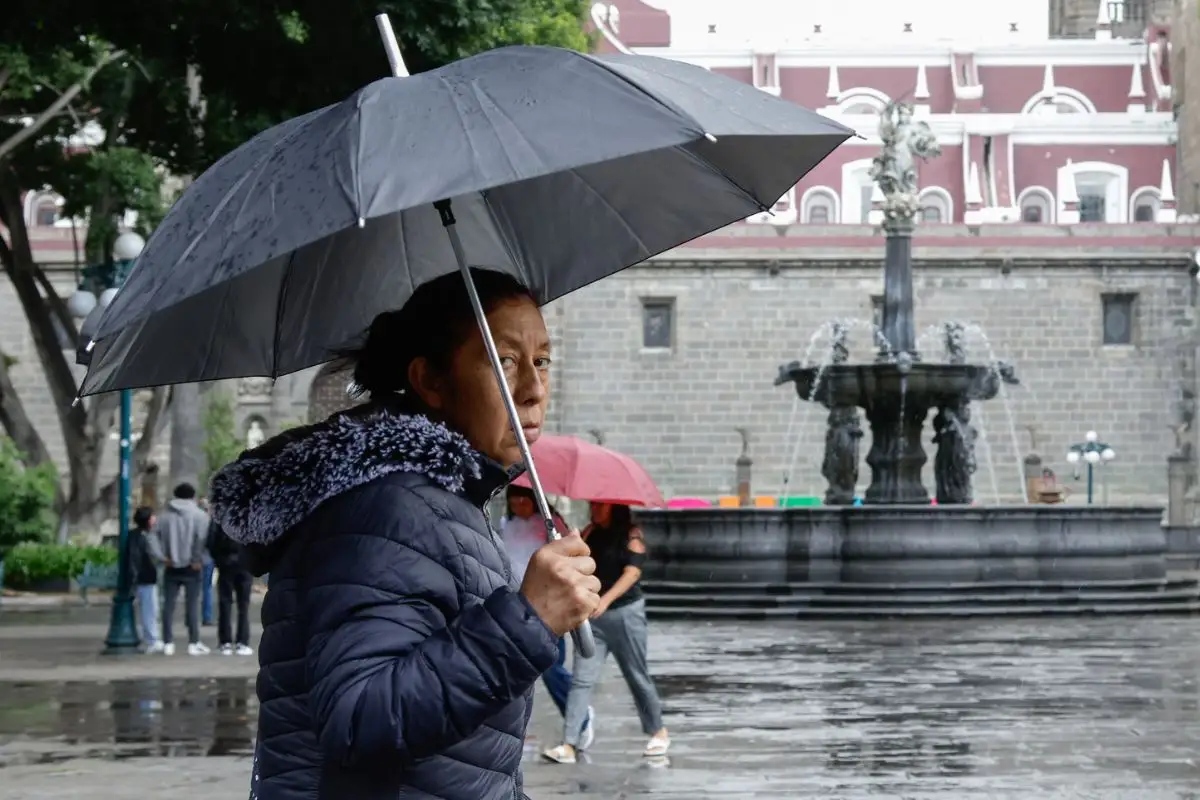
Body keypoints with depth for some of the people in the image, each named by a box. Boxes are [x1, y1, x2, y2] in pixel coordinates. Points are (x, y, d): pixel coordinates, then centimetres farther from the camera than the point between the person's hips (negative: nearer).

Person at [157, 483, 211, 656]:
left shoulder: (165, 516, 6)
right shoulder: (199, 515, -2)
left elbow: (160, 538, -5)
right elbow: (202, 539, -12)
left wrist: (165, 557, -6)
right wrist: (198, 560, -7)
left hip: (171, 566, 2)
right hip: (191, 566, -2)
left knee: (168, 604, 5)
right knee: (192, 604, 1)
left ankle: (168, 643, 3)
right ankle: (194, 643, -1)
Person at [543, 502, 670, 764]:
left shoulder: (631, 536, -6)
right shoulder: (590, 533, 10)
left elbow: (632, 572, -18)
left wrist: (606, 599, -31)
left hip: (625, 612, -4)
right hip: (592, 616, 4)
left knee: (637, 676, 9)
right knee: (581, 680, -5)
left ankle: (659, 732, 28)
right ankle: (569, 745, -11)